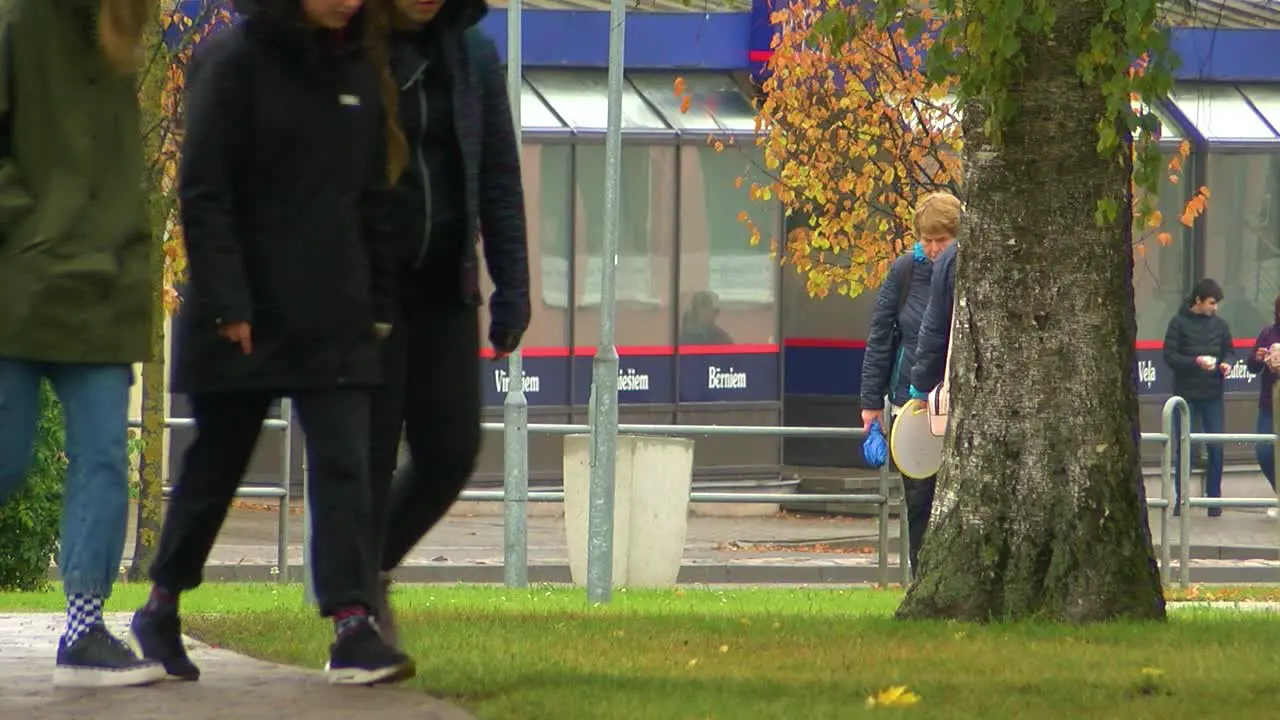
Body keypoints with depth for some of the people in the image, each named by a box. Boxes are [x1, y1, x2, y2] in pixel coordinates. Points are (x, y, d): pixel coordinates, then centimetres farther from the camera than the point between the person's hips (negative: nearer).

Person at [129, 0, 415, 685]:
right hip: (247, 316, -4)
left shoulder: (358, 70, 9)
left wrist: (378, 301, 11)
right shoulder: (233, 60, -8)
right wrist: (225, 303, -17)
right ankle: (160, 609, 26)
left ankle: (353, 628, -14)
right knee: (216, 463, 8)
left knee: (344, 462, -8)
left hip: (333, 319, 4)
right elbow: (202, 192, -11)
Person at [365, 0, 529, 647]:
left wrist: (511, 289, 7)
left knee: (451, 451, -1)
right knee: (367, 456, -4)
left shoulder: (470, 55, 7)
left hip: (443, 289, 4)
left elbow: (499, 176, 12)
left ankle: (371, 570, 23)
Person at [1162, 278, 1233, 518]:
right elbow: (1169, 357, -8)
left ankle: (1214, 498, 11)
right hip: (1186, 394, -2)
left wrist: (1226, 364, -7)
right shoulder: (1179, 323, -4)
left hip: (1213, 395, 2)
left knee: (1216, 448, 1)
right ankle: (1181, 499, 8)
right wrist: (1196, 361, -22)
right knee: (1183, 447, 0)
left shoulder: (1219, 324, 5)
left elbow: (1228, 350, 15)